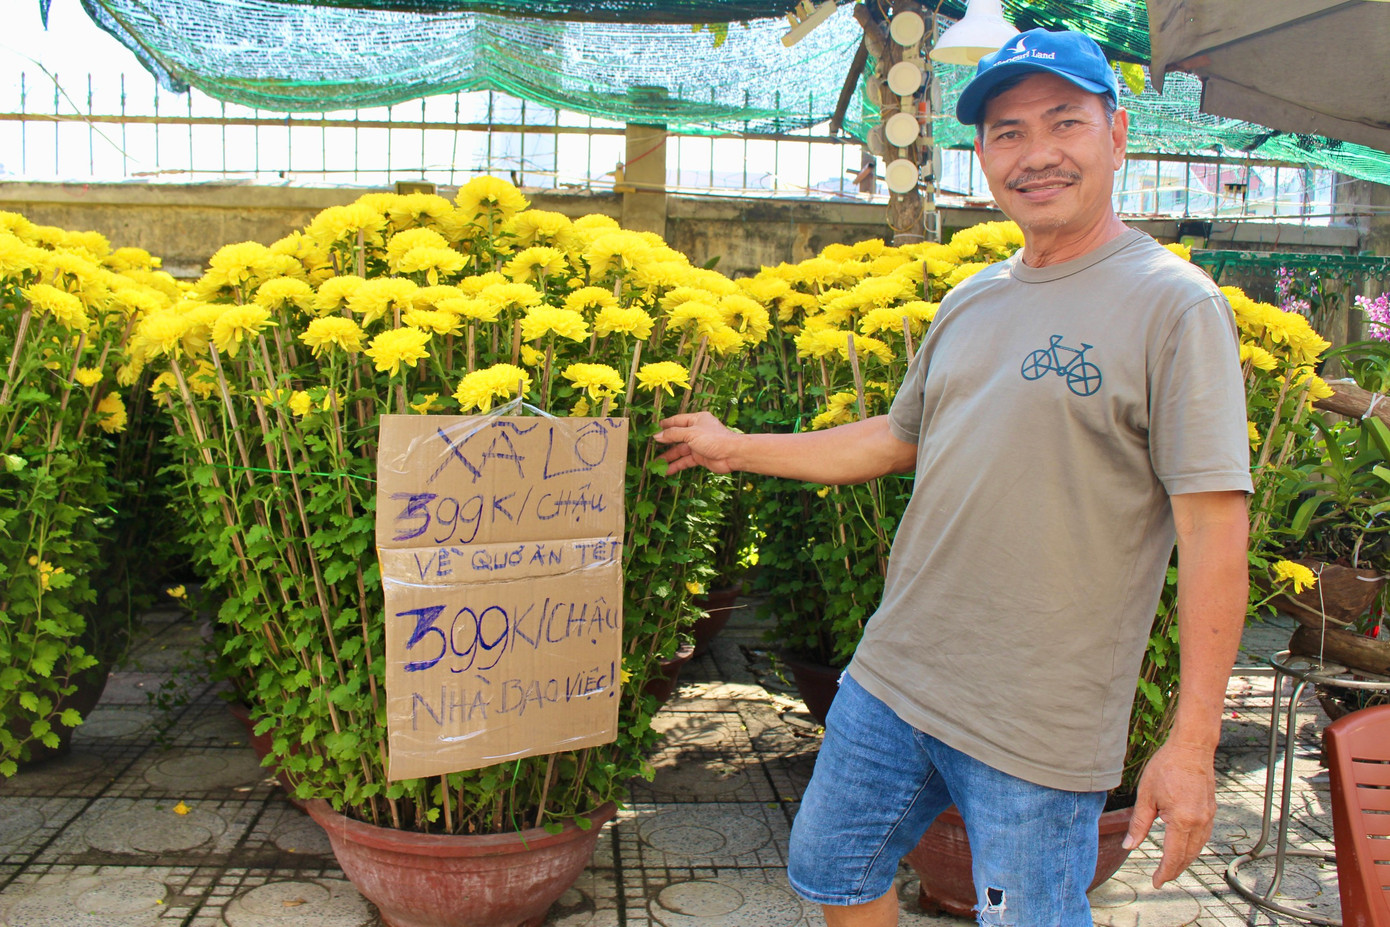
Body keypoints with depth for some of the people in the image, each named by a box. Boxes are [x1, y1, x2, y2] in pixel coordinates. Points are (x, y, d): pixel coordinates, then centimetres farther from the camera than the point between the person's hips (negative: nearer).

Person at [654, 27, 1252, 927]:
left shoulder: (1176, 304, -12)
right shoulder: (972, 302, 8)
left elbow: (1215, 526, -15)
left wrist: (1193, 741, -17)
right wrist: (737, 448, 25)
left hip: (1040, 728, -6)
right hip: (891, 677, 7)